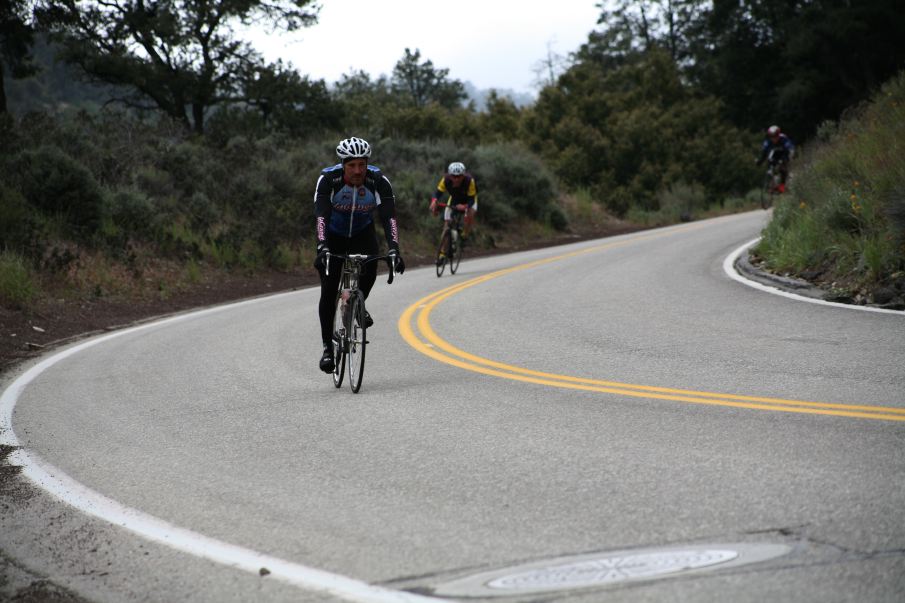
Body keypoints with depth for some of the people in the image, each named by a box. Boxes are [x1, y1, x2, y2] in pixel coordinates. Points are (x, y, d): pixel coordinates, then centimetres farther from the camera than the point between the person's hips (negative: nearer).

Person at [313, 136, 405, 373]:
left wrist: (394, 249, -48)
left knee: (369, 267, -29)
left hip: (362, 233, 1)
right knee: (329, 289, -11)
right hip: (334, 235, -1)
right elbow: (321, 215, -38)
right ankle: (328, 346, 1)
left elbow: (389, 217, -34)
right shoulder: (328, 179, -29)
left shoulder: (378, 181, -27)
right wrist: (322, 247, -52)